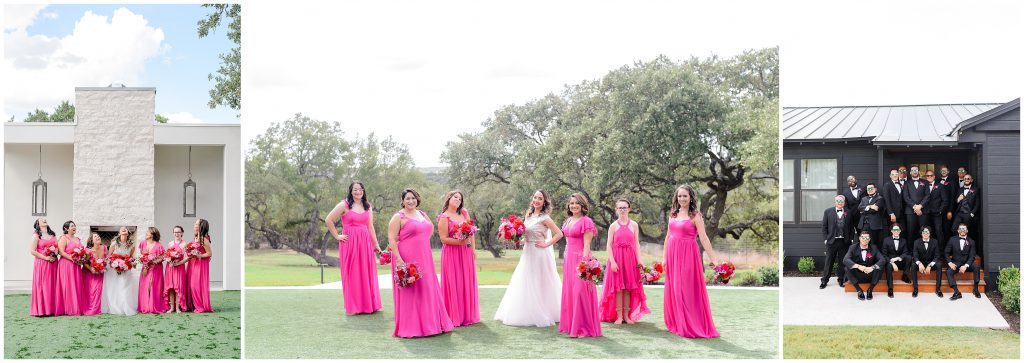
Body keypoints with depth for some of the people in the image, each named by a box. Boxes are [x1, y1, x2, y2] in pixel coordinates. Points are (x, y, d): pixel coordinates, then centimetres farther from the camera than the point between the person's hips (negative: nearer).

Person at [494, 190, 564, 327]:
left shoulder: (544, 218, -12)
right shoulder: (528, 215, 9)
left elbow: (559, 234, -16)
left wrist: (546, 244, -16)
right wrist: (520, 240, 1)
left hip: (540, 254, -7)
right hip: (527, 253, 8)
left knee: (538, 283, -2)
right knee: (525, 283, 10)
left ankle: (541, 314, 8)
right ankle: (527, 313, 19)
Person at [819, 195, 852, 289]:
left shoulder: (848, 213, 5)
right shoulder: (828, 212, 4)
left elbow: (851, 228, 7)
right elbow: (824, 227, 4)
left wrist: (850, 239, -1)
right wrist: (826, 239, -3)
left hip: (844, 242, 1)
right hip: (831, 241, 0)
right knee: (829, 261, 4)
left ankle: (841, 279, 19)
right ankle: (824, 280, 11)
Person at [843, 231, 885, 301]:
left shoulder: (873, 248, 1)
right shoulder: (853, 248, -3)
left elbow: (882, 259, -12)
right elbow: (845, 260, -19)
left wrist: (872, 267, -32)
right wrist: (858, 266, -36)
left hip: (869, 276, 1)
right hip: (857, 276, -1)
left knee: (879, 268, -25)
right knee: (847, 268, -29)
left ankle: (870, 290, -14)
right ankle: (859, 291, -18)